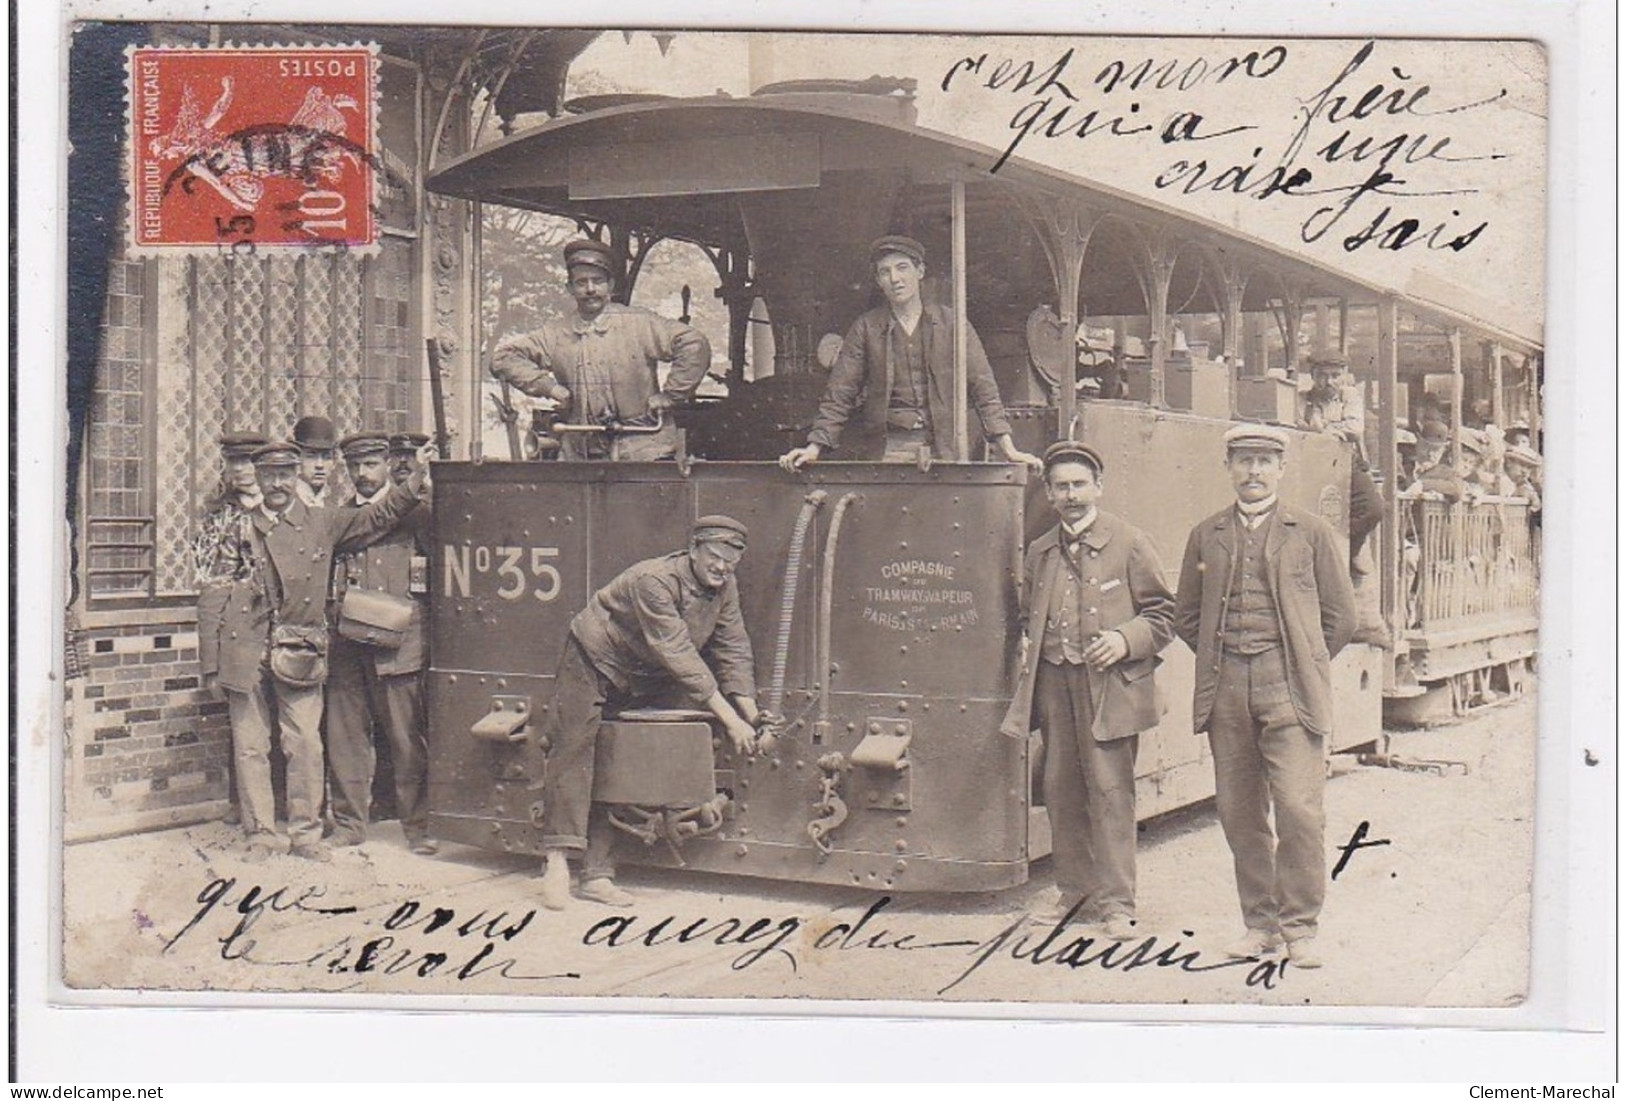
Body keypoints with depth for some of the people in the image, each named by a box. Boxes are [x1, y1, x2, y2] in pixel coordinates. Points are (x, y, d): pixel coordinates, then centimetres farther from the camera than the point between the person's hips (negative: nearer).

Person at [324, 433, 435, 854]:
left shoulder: (411, 509, 4)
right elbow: (325, 574, 18)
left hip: (398, 641, -4)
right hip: (347, 643, 4)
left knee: (408, 737, -2)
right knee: (345, 733, 5)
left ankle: (419, 825, 7)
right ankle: (349, 822, 16)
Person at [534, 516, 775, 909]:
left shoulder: (725, 587, -8)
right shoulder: (654, 581, -32)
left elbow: (733, 650, -4)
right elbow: (679, 656, -36)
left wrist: (749, 711, -18)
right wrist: (729, 719, -37)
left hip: (639, 681, 7)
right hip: (593, 660, -7)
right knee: (574, 746, -20)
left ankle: (597, 876, 2)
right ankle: (557, 862, -21)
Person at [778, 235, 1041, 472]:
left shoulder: (951, 324, 9)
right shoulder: (865, 329, 8)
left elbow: (982, 388, 6)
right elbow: (839, 394, 5)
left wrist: (1007, 449, -3)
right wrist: (815, 448, -7)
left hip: (940, 448, 0)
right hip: (884, 449, 0)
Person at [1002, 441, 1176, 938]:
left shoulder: (1128, 542, 1)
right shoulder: (1040, 551, 15)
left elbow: (1162, 614, 2)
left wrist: (1125, 640, -14)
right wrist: (1027, 645, 10)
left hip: (1108, 686, -5)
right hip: (1054, 685, 5)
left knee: (1110, 790, -6)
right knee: (1060, 790, 7)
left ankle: (1115, 904, 0)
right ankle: (1076, 893, 20)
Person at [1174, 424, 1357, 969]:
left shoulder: (1311, 532, 7)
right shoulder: (1206, 536, 13)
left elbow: (1339, 616, 9)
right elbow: (1186, 615, 20)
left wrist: (1301, 667, 7)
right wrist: (1221, 662, 11)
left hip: (1289, 686, -3)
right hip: (1225, 689, 3)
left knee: (1299, 807, -10)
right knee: (1238, 811, 5)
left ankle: (1300, 925, 0)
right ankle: (1259, 921, 16)